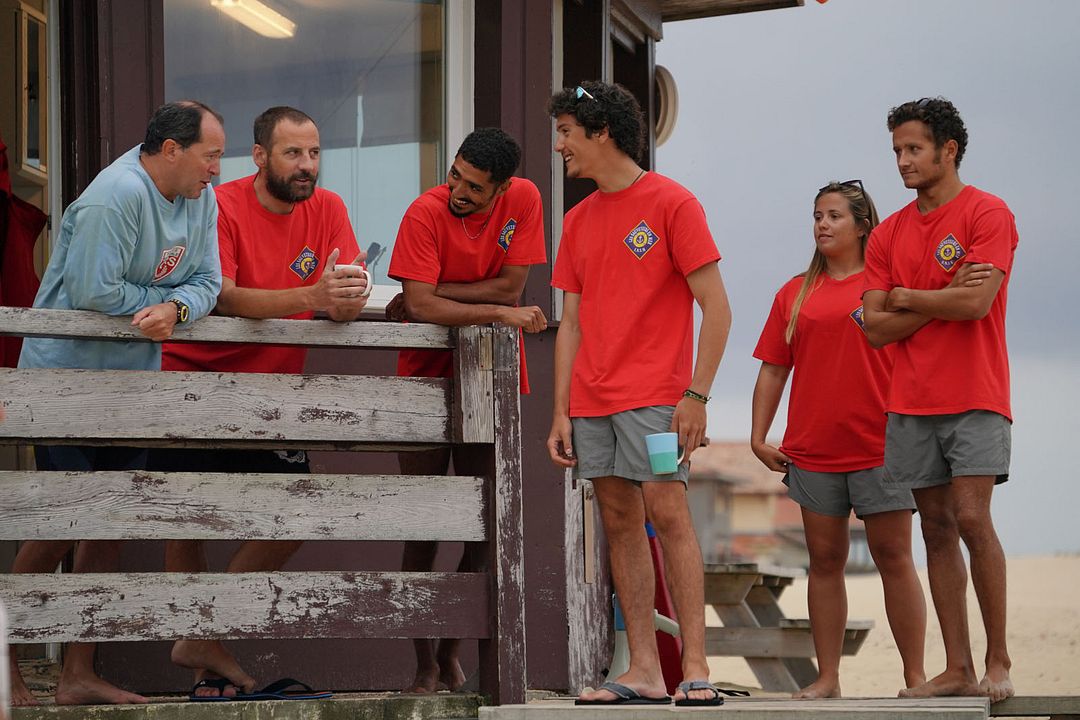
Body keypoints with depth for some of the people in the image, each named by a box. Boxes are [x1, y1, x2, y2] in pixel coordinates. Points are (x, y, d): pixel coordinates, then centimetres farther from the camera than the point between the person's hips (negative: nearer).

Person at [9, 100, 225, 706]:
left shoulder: (203, 198, 3)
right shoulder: (116, 196, -22)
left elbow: (207, 281, 1)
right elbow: (93, 292, -26)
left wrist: (175, 308, -20)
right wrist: (158, 301, -11)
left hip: (131, 379, 8)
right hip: (67, 372, -8)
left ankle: (79, 676, 11)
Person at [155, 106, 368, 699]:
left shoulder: (326, 210, -1)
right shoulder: (221, 206, -15)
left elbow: (343, 306, -7)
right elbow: (223, 298, -27)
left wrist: (347, 298, -33)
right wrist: (310, 297, -40)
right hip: (193, 378, -4)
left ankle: (201, 641, 9)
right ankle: (201, 644, 16)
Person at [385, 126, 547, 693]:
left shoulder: (523, 200, -5)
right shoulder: (426, 212, -14)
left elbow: (512, 286, -11)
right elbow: (420, 305, -23)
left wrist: (434, 294, -13)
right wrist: (501, 313, -21)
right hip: (426, 380, -2)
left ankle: (451, 651, 17)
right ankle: (425, 663, 5)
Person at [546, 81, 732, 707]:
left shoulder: (671, 203, -3)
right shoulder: (578, 220, 16)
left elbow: (716, 308, -6)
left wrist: (697, 395, -14)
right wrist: (561, 412, 10)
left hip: (654, 394, -6)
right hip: (593, 398, 6)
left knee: (668, 513, -13)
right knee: (621, 524, 4)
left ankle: (696, 668, -13)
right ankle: (644, 672, 5)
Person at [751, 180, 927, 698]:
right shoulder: (796, 294, 12)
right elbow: (773, 369, 13)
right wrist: (758, 437, 6)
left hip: (880, 446, -3)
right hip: (812, 450, 4)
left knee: (894, 557, -2)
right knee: (824, 560, 6)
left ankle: (915, 677, 2)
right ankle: (827, 679, 10)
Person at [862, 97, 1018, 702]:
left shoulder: (987, 214, -4)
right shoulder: (889, 234, 13)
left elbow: (977, 302, -16)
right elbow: (876, 328, 6)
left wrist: (905, 297, -2)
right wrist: (945, 299, -7)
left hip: (974, 398, -5)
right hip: (912, 403, 5)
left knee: (971, 518, -13)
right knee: (938, 529, 4)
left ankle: (999, 662, -5)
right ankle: (958, 669, 6)